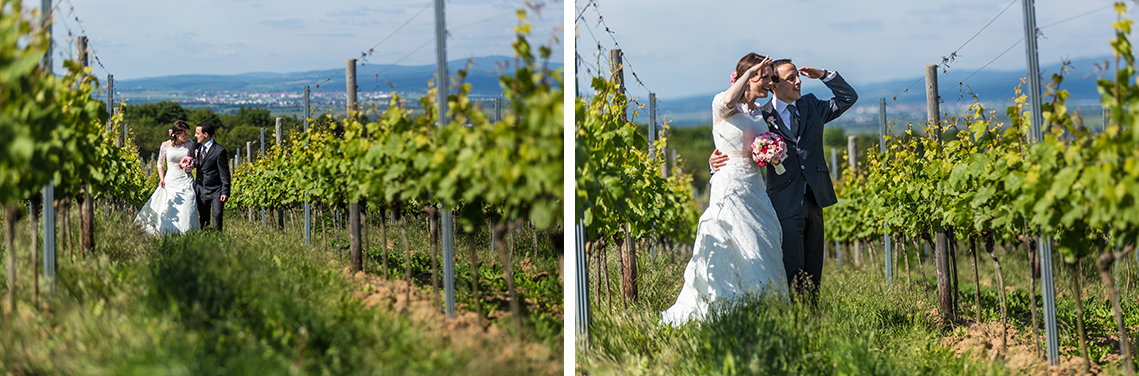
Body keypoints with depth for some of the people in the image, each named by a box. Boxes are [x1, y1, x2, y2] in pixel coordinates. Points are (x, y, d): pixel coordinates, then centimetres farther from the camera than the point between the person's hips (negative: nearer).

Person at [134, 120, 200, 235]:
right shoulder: (165, 146, -1)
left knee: (187, 210, -10)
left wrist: (191, 166, -6)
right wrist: (161, 179, -4)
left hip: (186, 181, 1)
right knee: (168, 209, -4)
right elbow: (160, 164, 9)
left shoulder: (190, 144, 3)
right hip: (170, 181, 0)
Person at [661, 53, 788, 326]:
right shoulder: (722, 105, -7)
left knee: (762, 254, 5)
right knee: (736, 256, -11)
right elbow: (728, 101, -33)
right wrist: (749, 71, -19)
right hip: (730, 187, -8)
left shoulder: (760, 113, 16)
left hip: (755, 188, 8)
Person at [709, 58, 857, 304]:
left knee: (813, 271, 8)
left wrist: (824, 76, 8)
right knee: (792, 271, -10)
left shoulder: (811, 106, 13)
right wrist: (716, 162, -21)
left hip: (814, 200, 5)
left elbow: (848, 97, 22)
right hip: (786, 204, -5)